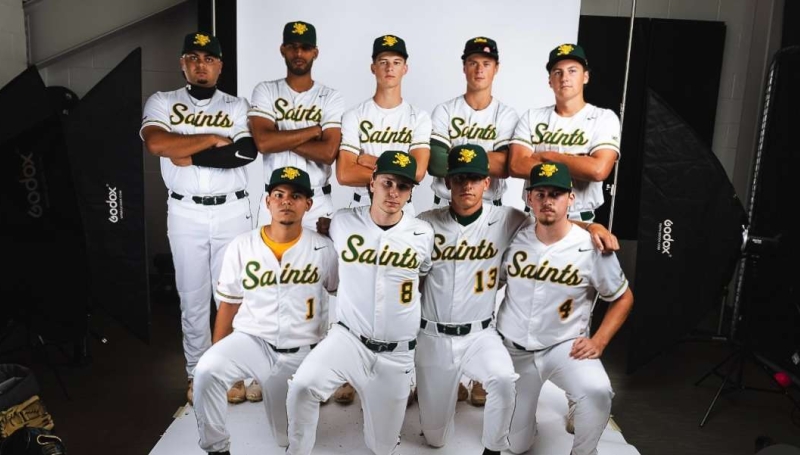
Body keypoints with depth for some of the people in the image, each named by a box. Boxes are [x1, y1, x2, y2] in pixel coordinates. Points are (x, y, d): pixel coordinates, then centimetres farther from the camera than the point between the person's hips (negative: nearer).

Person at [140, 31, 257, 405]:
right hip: (185, 213, 0)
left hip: (232, 211, 0)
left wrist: (189, 156, -13)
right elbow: (155, 143, -15)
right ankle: (197, 372, 25)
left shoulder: (236, 106, 5)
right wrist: (212, 139, -12)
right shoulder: (162, 102, 5)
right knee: (193, 296, 9)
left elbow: (246, 152, -13)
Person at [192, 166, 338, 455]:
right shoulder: (241, 247, -4)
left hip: (300, 353, 0)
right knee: (206, 372, -30)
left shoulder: (323, 249, -7)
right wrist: (218, 358, 1)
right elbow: (228, 306, 3)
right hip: (251, 341, 0)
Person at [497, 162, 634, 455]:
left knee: (598, 392, -33)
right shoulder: (513, 240, -7)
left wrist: (598, 341, -12)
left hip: (566, 347, -1)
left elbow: (623, 298, 0)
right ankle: (525, 411, 43)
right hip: (512, 350, 2)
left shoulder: (591, 247, -12)